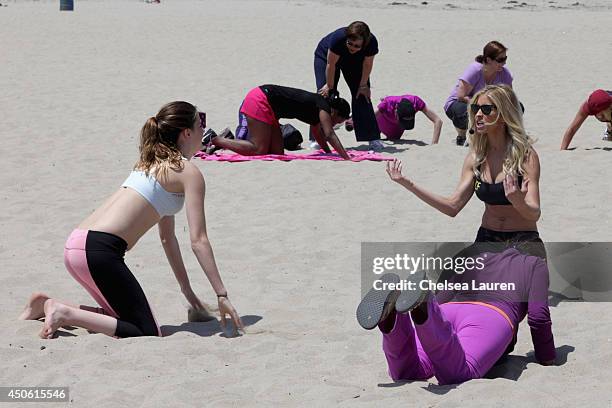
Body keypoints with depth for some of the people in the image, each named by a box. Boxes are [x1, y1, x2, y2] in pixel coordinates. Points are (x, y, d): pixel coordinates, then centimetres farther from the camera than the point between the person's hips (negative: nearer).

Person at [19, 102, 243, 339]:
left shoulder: (153, 163, 26)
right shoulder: (189, 172, -1)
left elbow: (167, 236, 31)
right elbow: (198, 240, -8)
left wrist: (186, 289, 33)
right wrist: (222, 295, -6)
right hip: (99, 250, -9)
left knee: (129, 319, 22)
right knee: (149, 335, -6)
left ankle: (47, 305, 15)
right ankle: (65, 313, -13)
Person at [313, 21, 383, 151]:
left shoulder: (371, 43, -35)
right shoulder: (338, 38, -43)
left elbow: (367, 64, -16)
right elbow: (331, 64, -29)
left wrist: (363, 85, -10)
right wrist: (329, 86, -19)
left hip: (354, 61, 2)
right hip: (326, 55, -2)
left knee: (361, 95, -6)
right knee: (324, 94, -14)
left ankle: (373, 139, -3)